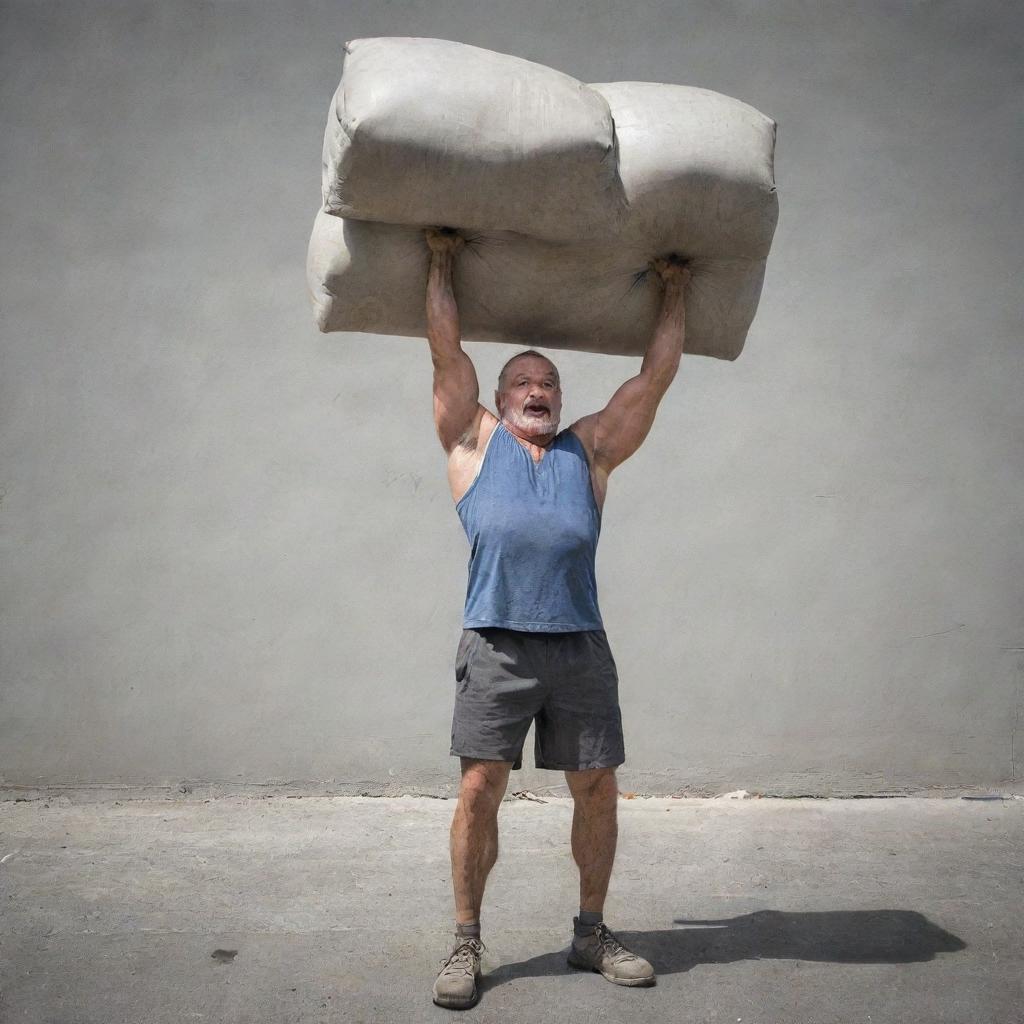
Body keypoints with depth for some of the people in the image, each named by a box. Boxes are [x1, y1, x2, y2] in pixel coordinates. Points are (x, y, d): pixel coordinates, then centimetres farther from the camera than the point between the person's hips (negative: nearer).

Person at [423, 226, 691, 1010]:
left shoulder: (591, 449, 17)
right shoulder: (475, 441, 13)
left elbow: (658, 373, 18)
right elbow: (447, 351, 11)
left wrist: (674, 291, 22)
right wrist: (443, 262, 15)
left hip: (580, 645, 3)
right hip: (497, 644, -2)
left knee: (597, 790, 6)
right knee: (480, 789, -5)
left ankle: (592, 932, 24)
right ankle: (467, 944, 10)